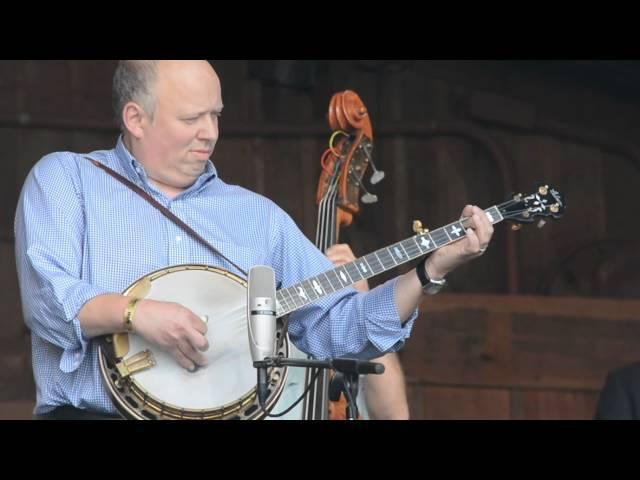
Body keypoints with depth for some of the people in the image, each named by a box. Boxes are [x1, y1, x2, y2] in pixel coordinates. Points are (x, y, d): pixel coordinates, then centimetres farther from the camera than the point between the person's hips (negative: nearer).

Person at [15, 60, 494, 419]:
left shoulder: (258, 215, 18)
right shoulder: (66, 179, 8)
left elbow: (340, 324, 14)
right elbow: (47, 297, -5)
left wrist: (433, 268, 5)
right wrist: (135, 312, -20)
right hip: (95, 410, -4)